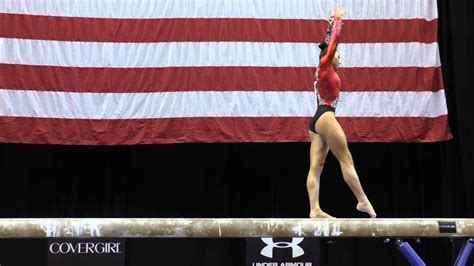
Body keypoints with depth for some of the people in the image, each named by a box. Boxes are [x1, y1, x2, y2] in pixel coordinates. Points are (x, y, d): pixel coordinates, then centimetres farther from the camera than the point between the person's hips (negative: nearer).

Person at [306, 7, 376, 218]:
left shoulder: (325, 71, 22)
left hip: (317, 120, 9)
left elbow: (331, 42, 31)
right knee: (346, 160, -6)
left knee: (315, 167, -3)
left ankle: (315, 210, -10)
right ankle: (362, 201, -4)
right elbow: (333, 42, 0)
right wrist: (337, 20, 9)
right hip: (325, 117, -9)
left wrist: (334, 22, 37)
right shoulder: (325, 66, 0)